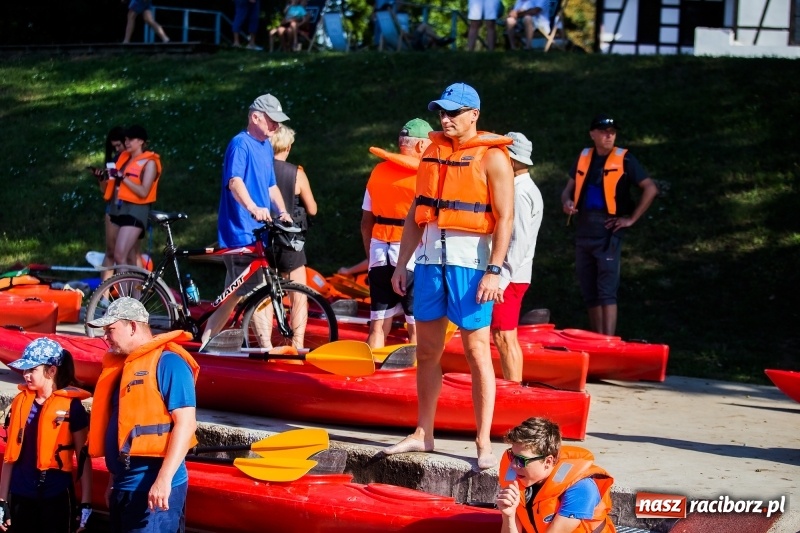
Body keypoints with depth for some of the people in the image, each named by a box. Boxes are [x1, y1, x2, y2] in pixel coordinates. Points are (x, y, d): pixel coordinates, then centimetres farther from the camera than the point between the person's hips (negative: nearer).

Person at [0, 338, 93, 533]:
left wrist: (85, 504, -7)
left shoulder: (71, 405, -5)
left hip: (56, 496, -4)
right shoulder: (20, 402, 7)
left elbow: (83, 457, -3)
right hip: (21, 496, 4)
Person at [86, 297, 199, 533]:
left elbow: (186, 423, -17)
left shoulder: (168, 362, -10)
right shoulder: (122, 366, 17)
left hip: (154, 487, -9)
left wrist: (164, 480, -24)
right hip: (125, 487, 9)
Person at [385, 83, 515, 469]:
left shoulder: (492, 157, -6)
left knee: (477, 352, -4)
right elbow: (416, 212, 17)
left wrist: (493, 271, -18)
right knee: (427, 351, 10)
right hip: (431, 259, 6)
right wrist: (402, 263, 13)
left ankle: (484, 444, -1)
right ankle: (423, 434, 19)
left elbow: (505, 218, -11)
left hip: (470, 261, -6)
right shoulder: (433, 152, 14)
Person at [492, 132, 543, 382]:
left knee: (504, 337, -7)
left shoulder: (519, 193, -16)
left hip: (509, 277, -10)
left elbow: (518, 242, -22)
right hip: (513, 277, 10)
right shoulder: (527, 189, 15)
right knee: (505, 338, 14)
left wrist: (501, 279, -24)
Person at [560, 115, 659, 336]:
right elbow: (569, 189, 20)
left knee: (606, 292, -11)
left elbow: (650, 189, -5)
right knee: (589, 293, 9)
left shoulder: (624, 159, -3)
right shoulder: (583, 158, 12)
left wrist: (631, 219, -7)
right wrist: (567, 202, -3)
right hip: (583, 232, 6)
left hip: (608, 232, -6)